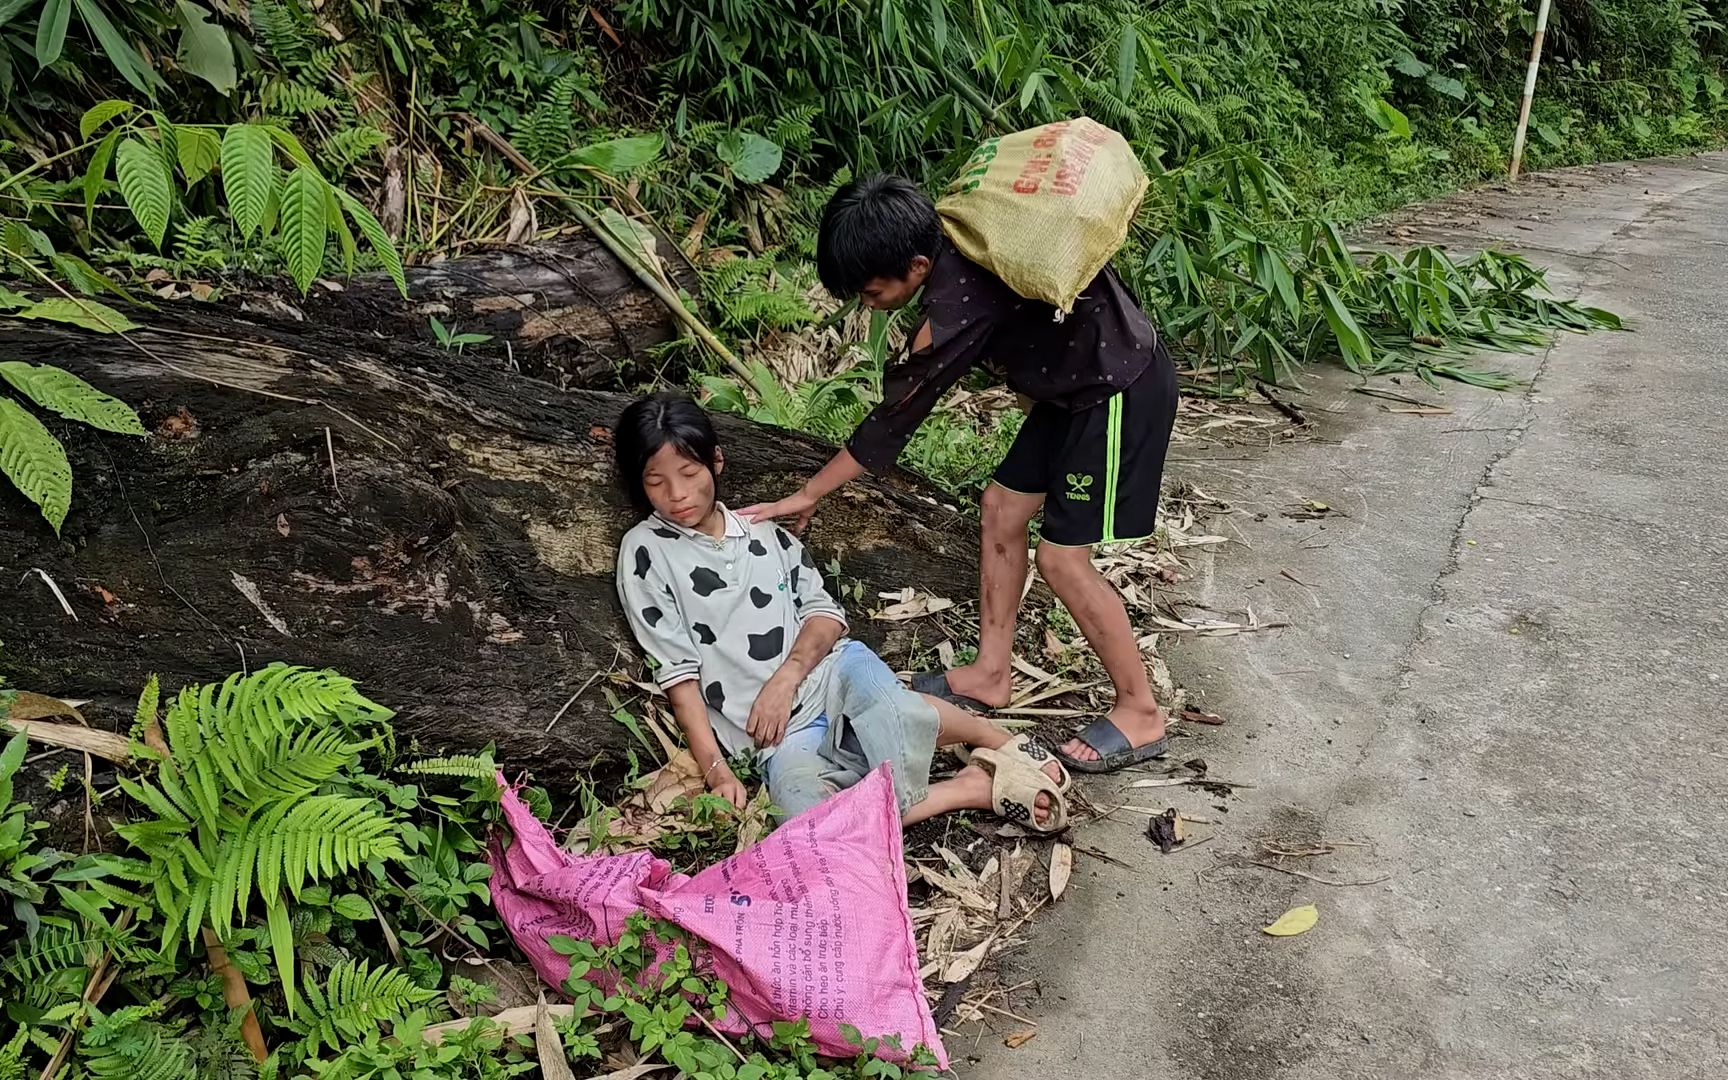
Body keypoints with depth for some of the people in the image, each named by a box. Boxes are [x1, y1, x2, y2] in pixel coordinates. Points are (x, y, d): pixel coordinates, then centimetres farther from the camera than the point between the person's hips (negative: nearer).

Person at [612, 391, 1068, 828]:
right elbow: (679, 670, -2)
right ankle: (972, 787, -21)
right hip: (779, 738, -2)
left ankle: (999, 740, -14)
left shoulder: (763, 531, 15)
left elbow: (825, 612, 9)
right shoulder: (645, 552, 2)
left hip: (829, 671, 2)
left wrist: (785, 678, -10)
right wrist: (715, 767, -10)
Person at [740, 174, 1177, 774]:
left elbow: (896, 416, -23)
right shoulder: (953, 241, -6)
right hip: (1076, 383, 10)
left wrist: (808, 495, -13)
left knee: (1062, 557, -6)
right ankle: (991, 675, 24)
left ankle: (1141, 713, 9)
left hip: (1121, 391, -10)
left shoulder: (961, 302, -31)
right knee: (1002, 509, 11)